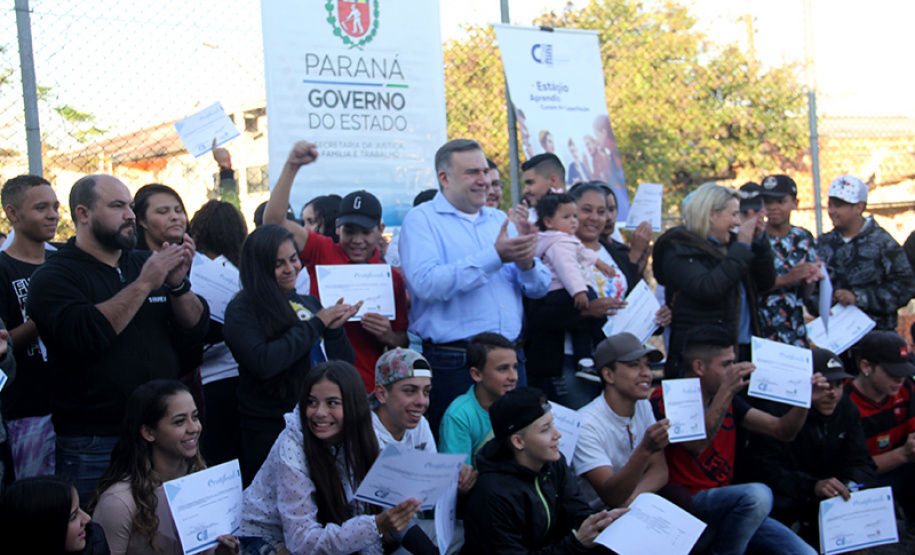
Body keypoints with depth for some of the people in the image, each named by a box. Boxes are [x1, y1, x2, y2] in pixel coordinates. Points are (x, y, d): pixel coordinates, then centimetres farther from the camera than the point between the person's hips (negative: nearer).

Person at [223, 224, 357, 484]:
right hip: (270, 431, -5)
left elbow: (344, 365, 12)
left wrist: (335, 329, -9)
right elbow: (263, 363, -23)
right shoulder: (242, 309, -6)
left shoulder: (310, 304, 11)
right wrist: (316, 324, -14)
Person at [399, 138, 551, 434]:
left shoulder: (499, 219, 16)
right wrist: (495, 257, -20)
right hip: (453, 363, -5)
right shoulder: (421, 219, -2)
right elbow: (427, 284, -19)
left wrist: (526, 261, -11)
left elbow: (539, 288, 13)